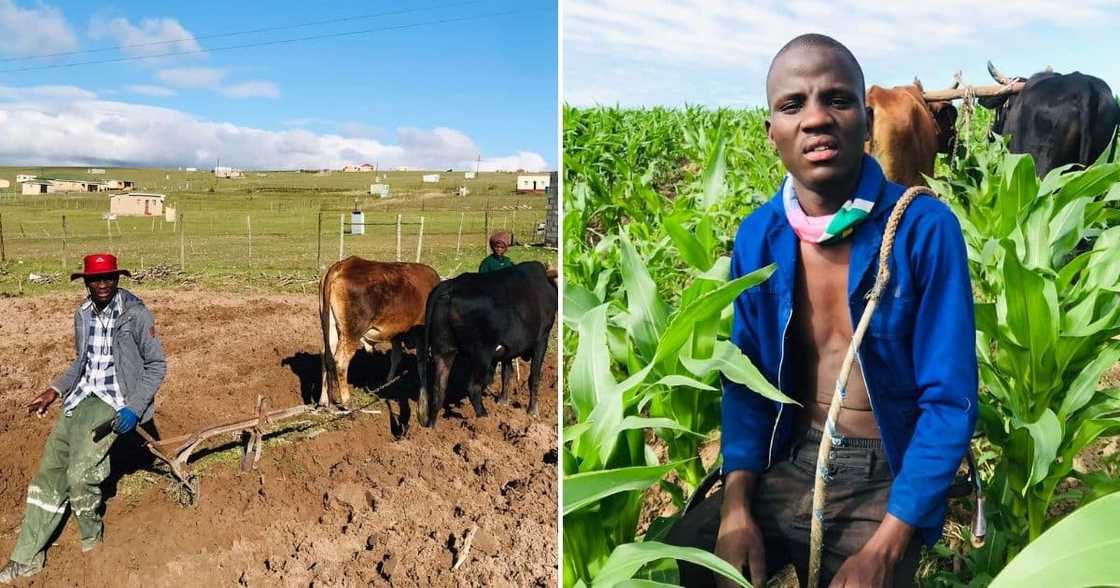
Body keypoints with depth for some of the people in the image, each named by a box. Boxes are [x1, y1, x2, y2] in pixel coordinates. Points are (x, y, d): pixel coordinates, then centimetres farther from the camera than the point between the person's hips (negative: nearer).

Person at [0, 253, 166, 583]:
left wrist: (134, 408, -16)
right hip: (81, 398, 7)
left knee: (80, 475, -18)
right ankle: (28, 559, 18)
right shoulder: (83, 315, 8)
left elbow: (157, 365, -8)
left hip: (114, 402, -6)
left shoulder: (136, 315, -12)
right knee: (50, 473, 7)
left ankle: (92, 533, 13)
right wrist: (55, 390, 11)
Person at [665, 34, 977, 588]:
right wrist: (736, 506, -10)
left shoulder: (926, 229, -15)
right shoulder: (757, 236, -3)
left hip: (889, 481, -3)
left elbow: (949, 401, -14)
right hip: (790, 467, 3)